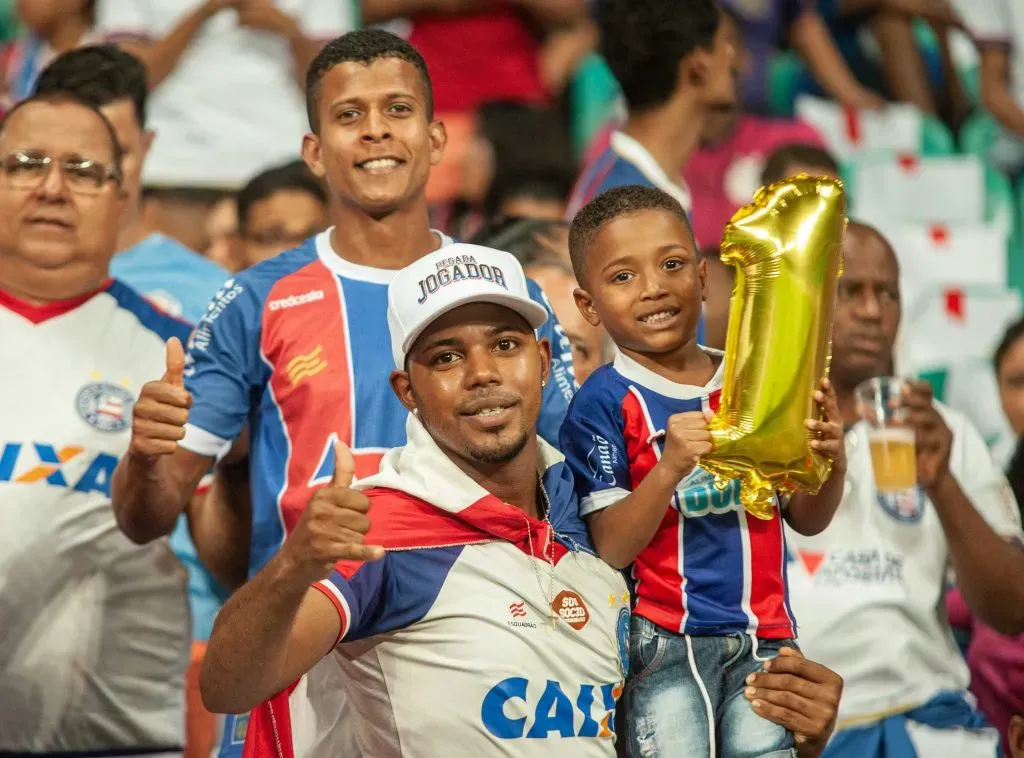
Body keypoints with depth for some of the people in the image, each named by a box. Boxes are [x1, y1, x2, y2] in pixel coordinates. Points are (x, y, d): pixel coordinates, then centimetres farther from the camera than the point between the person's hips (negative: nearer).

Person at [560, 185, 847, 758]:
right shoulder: (604, 403, -6)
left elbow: (805, 519, 13)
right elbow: (609, 550, -12)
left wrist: (833, 460, -8)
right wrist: (670, 466, -26)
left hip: (764, 639, 4)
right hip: (663, 641, -4)